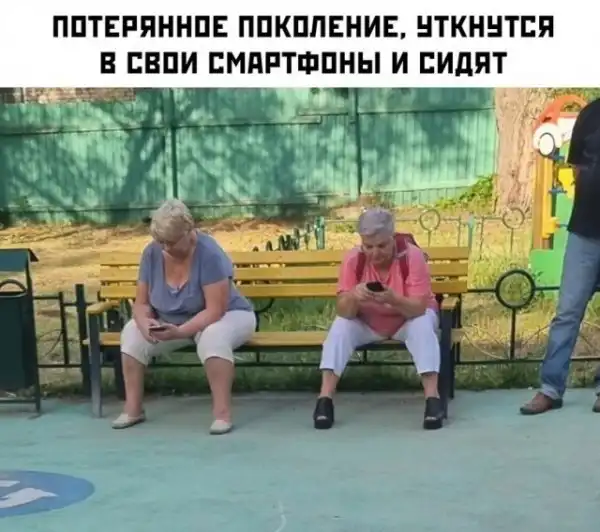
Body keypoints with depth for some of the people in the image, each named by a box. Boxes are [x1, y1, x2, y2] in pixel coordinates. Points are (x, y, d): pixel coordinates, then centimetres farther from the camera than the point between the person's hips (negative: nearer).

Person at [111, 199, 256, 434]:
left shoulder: (209, 253, -27)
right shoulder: (152, 253, -12)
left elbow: (214, 311, -30)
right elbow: (141, 303, -6)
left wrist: (180, 332, -41)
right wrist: (146, 323, -29)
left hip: (225, 317, -5)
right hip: (172, 322, 5)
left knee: (213, 337, -39)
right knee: (132, 334, -18)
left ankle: (223, 412, -33)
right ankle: (133, 408, -10)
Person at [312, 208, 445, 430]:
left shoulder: (412, 256, -26)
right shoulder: (353, 259, -20)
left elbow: (418, 308, -30)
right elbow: (343, 311, -23)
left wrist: (394, 300, -50)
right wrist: (353, 297, -46)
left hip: (408, 319, -2)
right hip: (368, 324, 2)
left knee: (423, 325, -33)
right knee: (340, 326, -25)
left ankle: (432, 397, -37)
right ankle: (325, 398, -30)